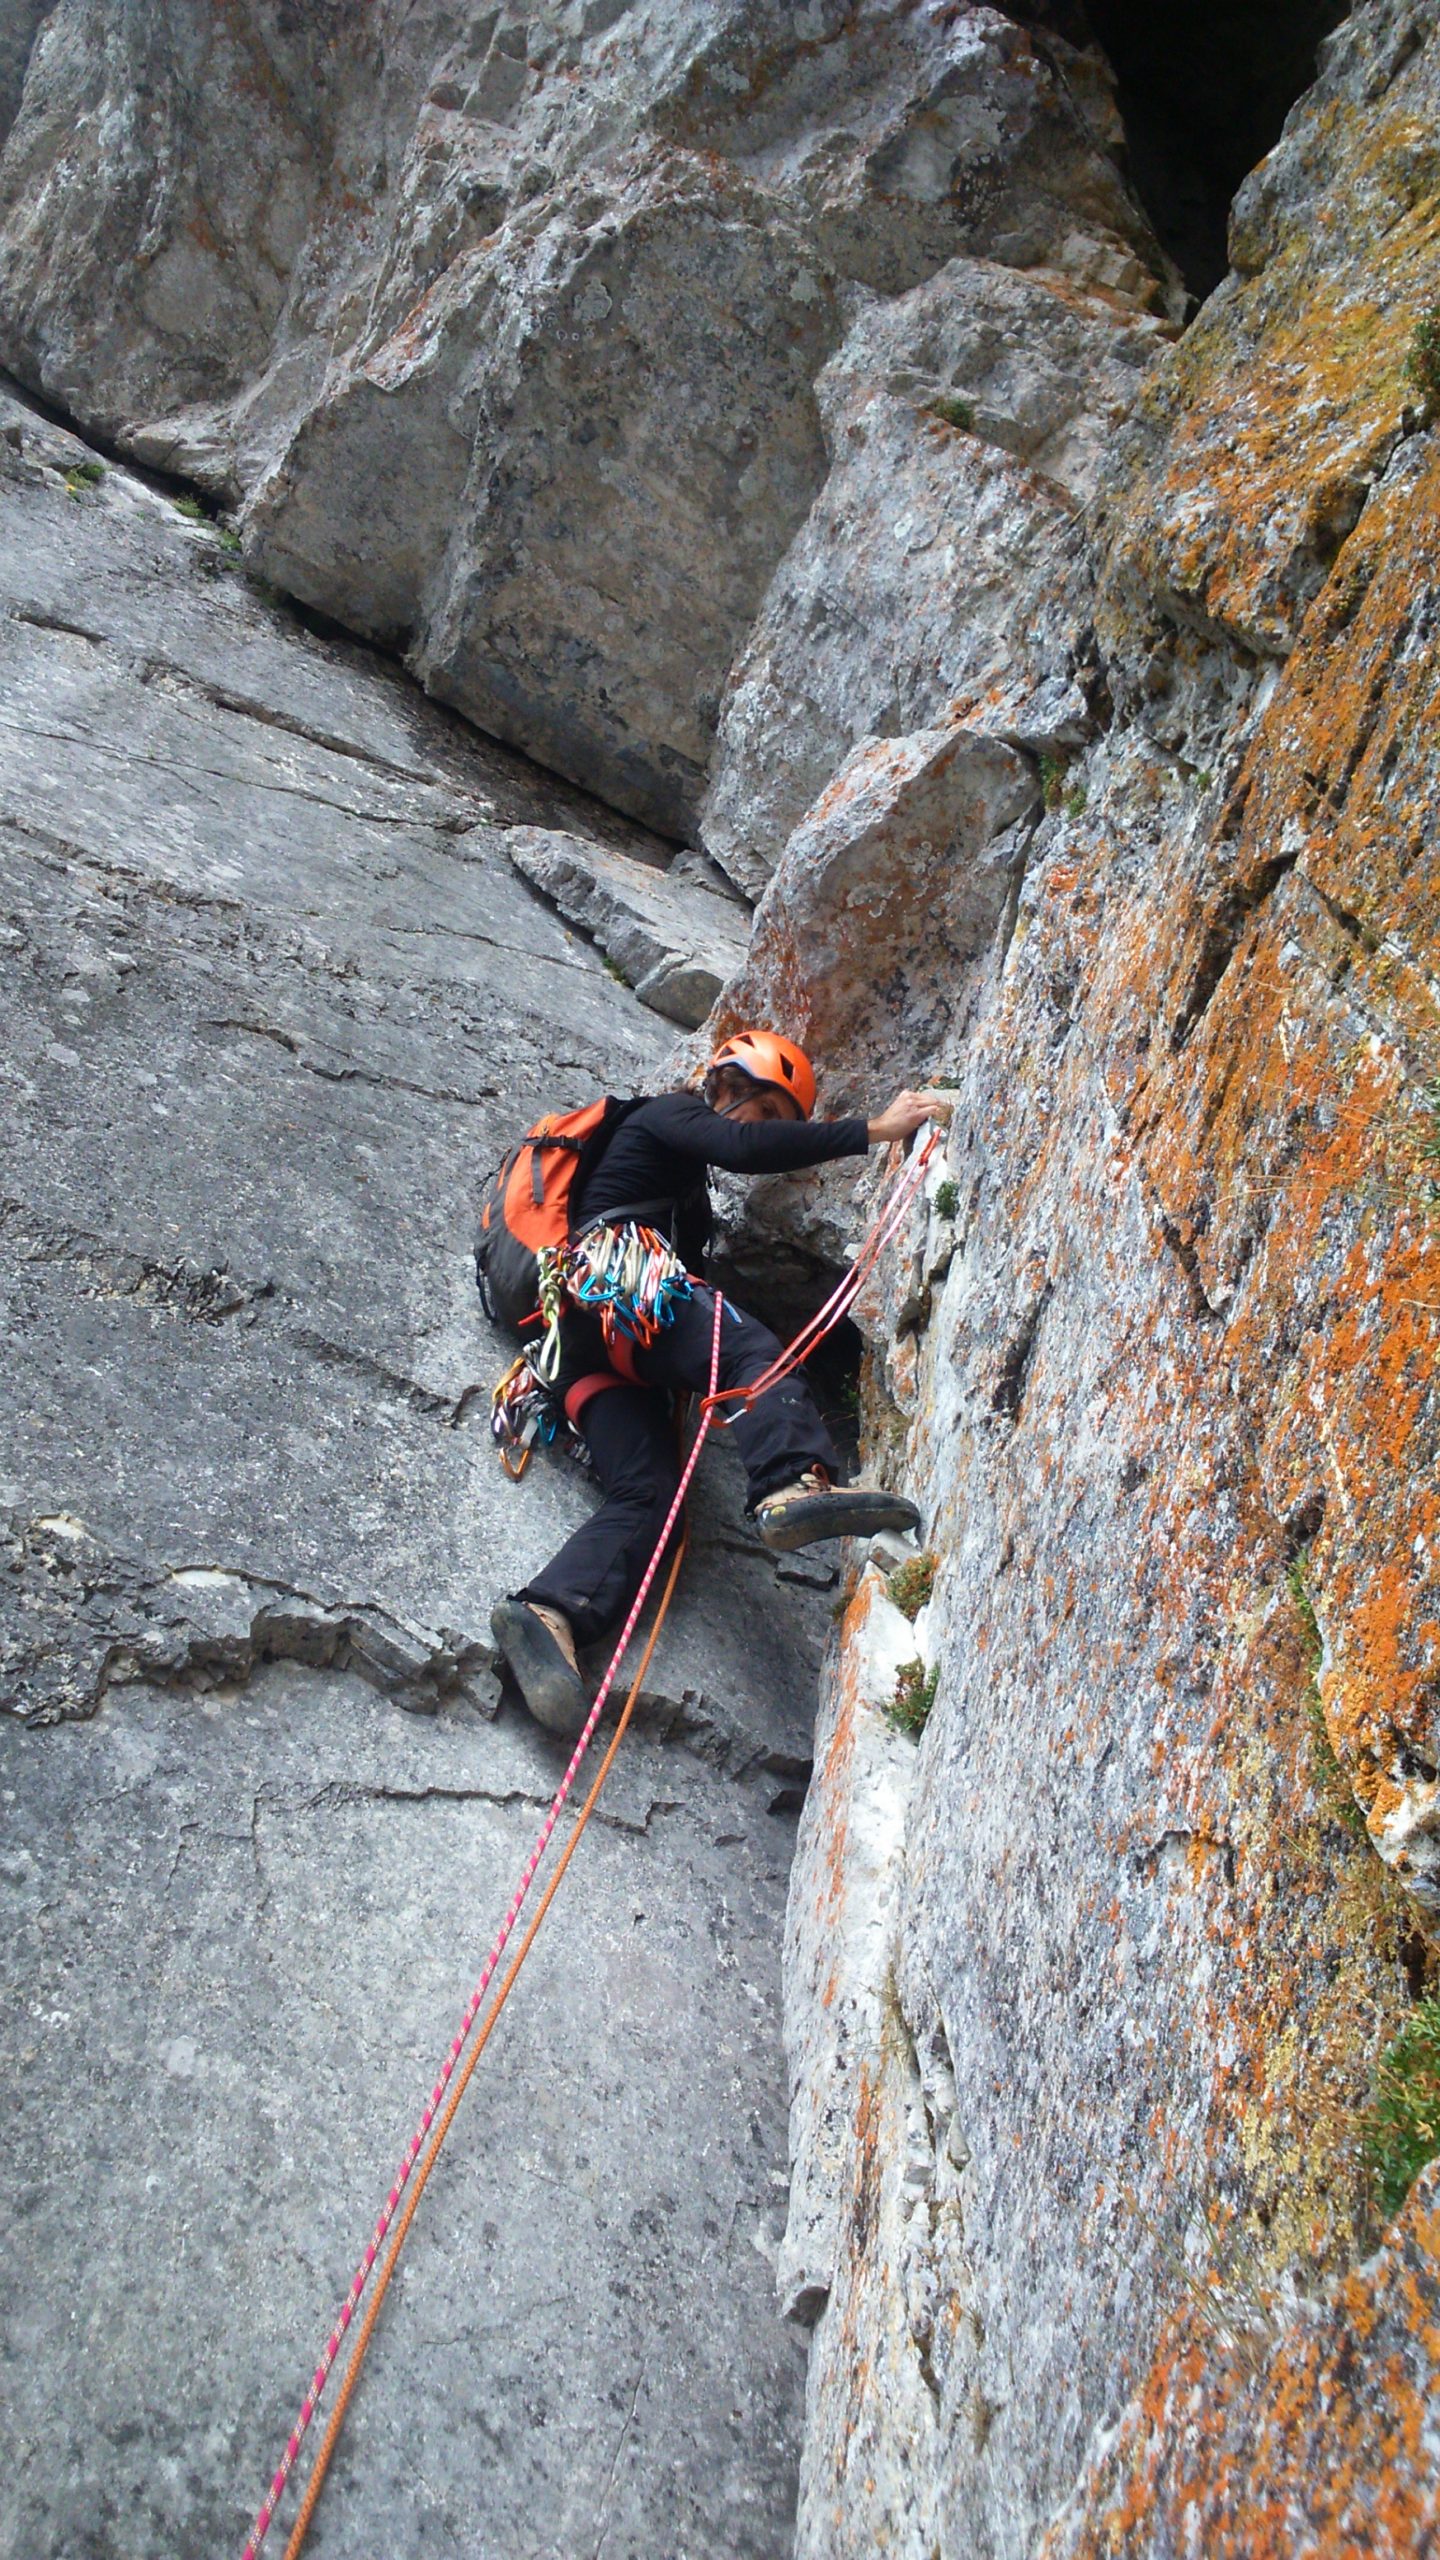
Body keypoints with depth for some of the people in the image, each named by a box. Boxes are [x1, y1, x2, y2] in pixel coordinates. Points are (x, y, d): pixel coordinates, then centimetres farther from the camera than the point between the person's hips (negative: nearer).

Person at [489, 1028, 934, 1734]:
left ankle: (548, 1611, -35)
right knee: (749, 1349, -30)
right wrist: (873, 1129, -9)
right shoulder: (670, 1113, 14)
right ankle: (795, 1485, -56)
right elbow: (744, 1147, -8)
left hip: (589, 1345, 8)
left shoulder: (688, 1180, 41)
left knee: (645, 1493, -14)